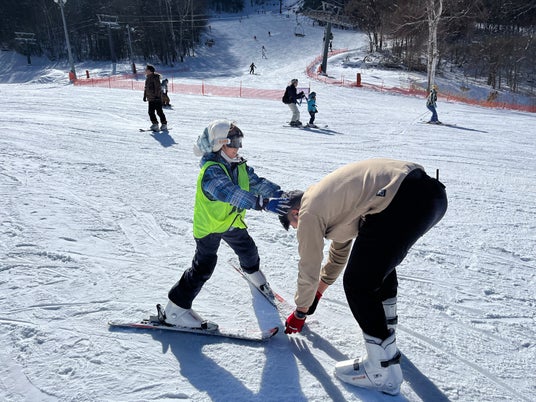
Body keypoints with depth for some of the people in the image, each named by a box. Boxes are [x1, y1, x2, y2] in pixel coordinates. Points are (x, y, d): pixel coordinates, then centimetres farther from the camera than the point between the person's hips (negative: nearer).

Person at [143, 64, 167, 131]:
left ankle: (164, 124, 6)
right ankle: (155, 124, 13)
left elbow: (158, 87, -18)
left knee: (159, 112, -4)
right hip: (150, 99, 9)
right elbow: (146, 88, 23)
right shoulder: (147, 78, 15)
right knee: (151, 112, 6)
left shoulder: (155, 77, -12)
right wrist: (145, 96, 22)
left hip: (156, 98, -9)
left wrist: (157, 95, -23)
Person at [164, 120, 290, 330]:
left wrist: (275, 191, -24)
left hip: (233, 222, 8)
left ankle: (252, 270, 60)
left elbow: (256, 182, -4)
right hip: (209, 226, -8)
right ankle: (176, 309, 2)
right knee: (203, 267, -10)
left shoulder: (240, 166, -3)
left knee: (248, 249, 25)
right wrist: (263, 203, -54)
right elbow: (231, 194, -45)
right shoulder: (211, 171, -30)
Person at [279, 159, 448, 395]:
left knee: (358, 284, 2)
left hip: (403, 202, -10)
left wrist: (299, 314, 28)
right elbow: (339, 253, 42)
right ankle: (386, 329, 46)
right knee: (380, 258, 31)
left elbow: (308, 272, 11)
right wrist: (316, 295, 52)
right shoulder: (331, 199, 30)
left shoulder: (308, 213, 4)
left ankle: (384, 371, 11)